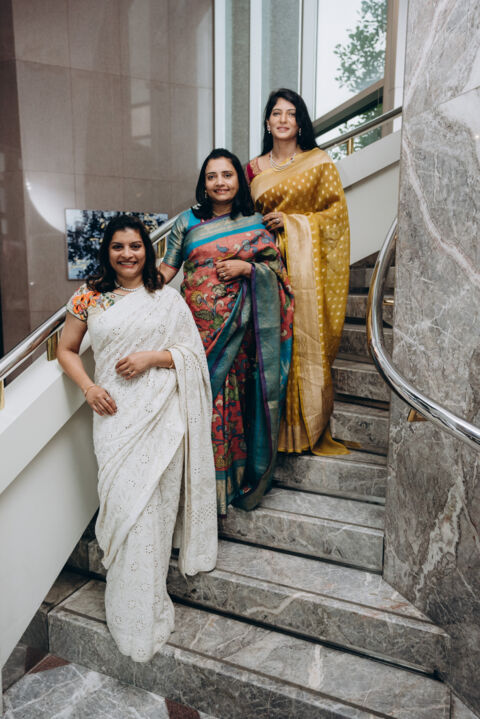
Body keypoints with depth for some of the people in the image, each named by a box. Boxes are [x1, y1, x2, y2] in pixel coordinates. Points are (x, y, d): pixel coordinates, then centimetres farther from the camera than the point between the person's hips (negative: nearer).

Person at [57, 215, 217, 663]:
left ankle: (145, 604, 19)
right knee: (123, 500, -4)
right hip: (116, 412, 1)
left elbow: (192, 352, 6)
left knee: (154, 501, 1)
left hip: (162, 412, 0)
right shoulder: (90, 298, 9)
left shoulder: (167, 298, 8)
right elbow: (66, 349, 14)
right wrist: (88, 387, -3)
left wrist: (151, 357, -11)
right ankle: (132, 614, 12)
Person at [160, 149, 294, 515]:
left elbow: (277, 268, 8)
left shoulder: (255, 223, 9)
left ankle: (238, 476, 17)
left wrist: (246, 267, -9)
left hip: (238, 327, 0)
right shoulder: (187, 222, 11)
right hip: (198, 325, 1)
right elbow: (167, 269, 9)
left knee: (233, 398, 1)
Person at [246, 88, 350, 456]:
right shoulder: (255, 168, 14)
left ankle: (309, 428, 7)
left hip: (307, 261, -2)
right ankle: (276, 427, 8)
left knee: (307, 338, -5)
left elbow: (337, 211, 1)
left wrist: (291, 221, -8)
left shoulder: (319, 162, 6)